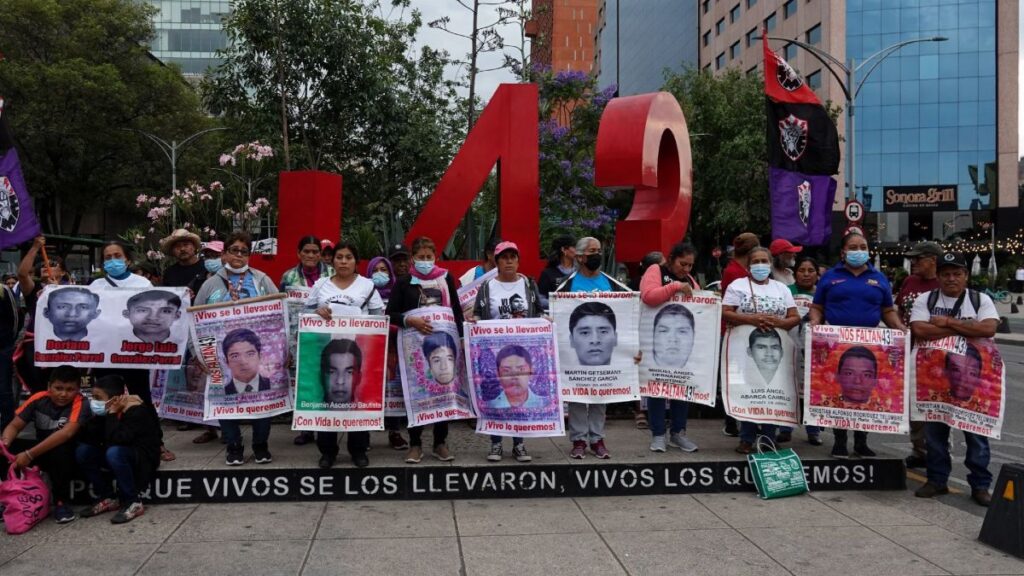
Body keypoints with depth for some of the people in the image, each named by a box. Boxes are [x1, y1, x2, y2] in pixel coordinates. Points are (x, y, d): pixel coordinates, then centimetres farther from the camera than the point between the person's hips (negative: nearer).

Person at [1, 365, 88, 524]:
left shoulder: (79, 403, -22)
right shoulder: (39, 399, -8)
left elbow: (67, 433, -35)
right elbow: (14, 426, -7)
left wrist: (30, 454, -39)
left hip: (69, 456, -4)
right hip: (43, 453, 5)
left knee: (60, 449, -37)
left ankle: (61, 502, -19)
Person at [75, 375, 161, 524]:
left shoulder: (138, 411, -23)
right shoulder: (105, 410, 0)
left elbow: (116, 440, -34)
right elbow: (88, 439, -7)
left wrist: (112, 414, -25)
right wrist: (97, 416, -16)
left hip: (143, 457, -8)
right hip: (120, 455, 8)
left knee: (114, 452, -36)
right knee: (82, 451, -9)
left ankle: (133, 502, -20)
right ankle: (108, 498, 0)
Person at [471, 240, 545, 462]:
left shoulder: (529, 285, 8)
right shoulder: (487, 287, 5)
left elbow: (539, 313, 11)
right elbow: (477, 315, 7)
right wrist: (475, 321, -14)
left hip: (524, 348, 1)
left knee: (522, 394, 3)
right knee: (495, 394, 1)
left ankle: (519, 444, 12)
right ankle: (496, 444, 11)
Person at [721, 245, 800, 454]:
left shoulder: (782, 288, 15)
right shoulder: (737, 285, 5)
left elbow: (795, 318, 9)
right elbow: (725, 313, -5)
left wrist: (779, 322, -12)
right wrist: (751, 319, -18)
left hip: (776, 349, 3)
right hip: (747, 348, -3)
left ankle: (769, 438, 9)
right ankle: (747, 439, 3)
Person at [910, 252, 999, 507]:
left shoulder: (981, 300, 2)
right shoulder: (925, 300, 2)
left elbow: (989, 329, -15)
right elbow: (919, 330, -15)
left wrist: (947, 322, -14)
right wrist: (964, 329, -13)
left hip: (972, 375, -1)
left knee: (977, 430, 3)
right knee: (934, 429, 8)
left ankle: (980, 485, 14)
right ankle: (936, 480, 20)